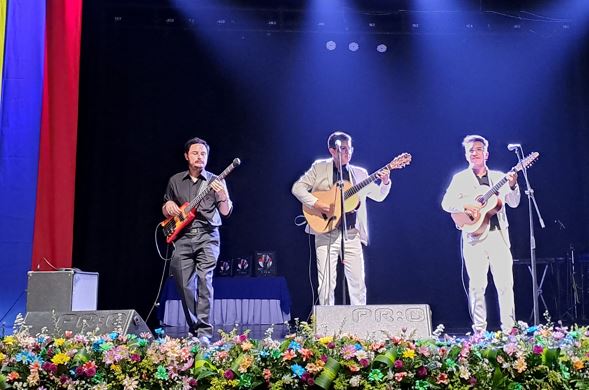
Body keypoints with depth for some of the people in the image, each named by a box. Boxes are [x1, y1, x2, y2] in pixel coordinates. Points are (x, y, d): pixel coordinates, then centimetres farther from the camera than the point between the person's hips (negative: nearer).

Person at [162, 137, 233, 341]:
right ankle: (193, 328, 13)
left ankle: (204, 332, -13)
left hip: (207, 237, -3)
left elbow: (225, 212, -3)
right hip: (182, 237, 3)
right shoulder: (175, 181, 13)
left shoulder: (215, 181, 5)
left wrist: (223, 195, -22)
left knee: (204, 281, -14)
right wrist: (168, 206, -3)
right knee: (184, 284, -1)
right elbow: (165, 211, 21)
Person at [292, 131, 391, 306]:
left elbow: (379, 195, 14)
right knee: (326, 283, -2)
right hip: (326, 232, -2)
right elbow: (298, 187, -1)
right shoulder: (319, 167, 5)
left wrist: (385, 182, -6)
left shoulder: (360, 173, 13)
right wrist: (316, 203, -15)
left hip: (352, 234, 3)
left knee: (358, 282, 1)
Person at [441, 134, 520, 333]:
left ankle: (509, 328, 6)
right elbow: (446, 203, -1)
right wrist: (466, 206, -18)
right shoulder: (460, 178, 8)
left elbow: (514, 203, 9)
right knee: (477, 285, -3)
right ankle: (479, 329, 5)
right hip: (474, 237, -2)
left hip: (499, 236, 2)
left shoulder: (499, 177, 15)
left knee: (505, 284, -1)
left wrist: (513, 186, -10)